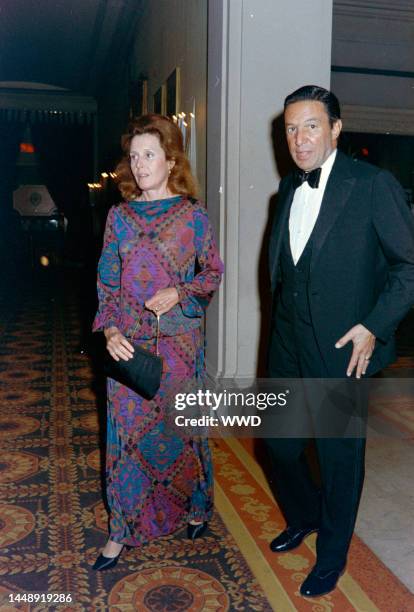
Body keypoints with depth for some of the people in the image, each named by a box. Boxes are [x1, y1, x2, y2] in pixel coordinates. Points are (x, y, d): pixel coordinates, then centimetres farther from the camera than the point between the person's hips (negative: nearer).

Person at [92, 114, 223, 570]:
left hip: (178, 340, -2)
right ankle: (123, 529, 22)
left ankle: (196, 507, 35)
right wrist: (110, 331, -9)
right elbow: (106, 281, 4)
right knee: (126, 430, 6)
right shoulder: (120, 215, 3)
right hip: (129, 343, 2)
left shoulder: (192, 214, -2)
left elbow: (213, 273, 3)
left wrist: (179, 293, -14)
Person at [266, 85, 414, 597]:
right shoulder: (288, 188, 9)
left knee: (339, 456, 10)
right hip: (288, 346, 6)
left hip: (343, 351, -6)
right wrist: (283, 316, 13)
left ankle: (331, 558, 34)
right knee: (280, 443, 16)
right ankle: (303, 517, 46)